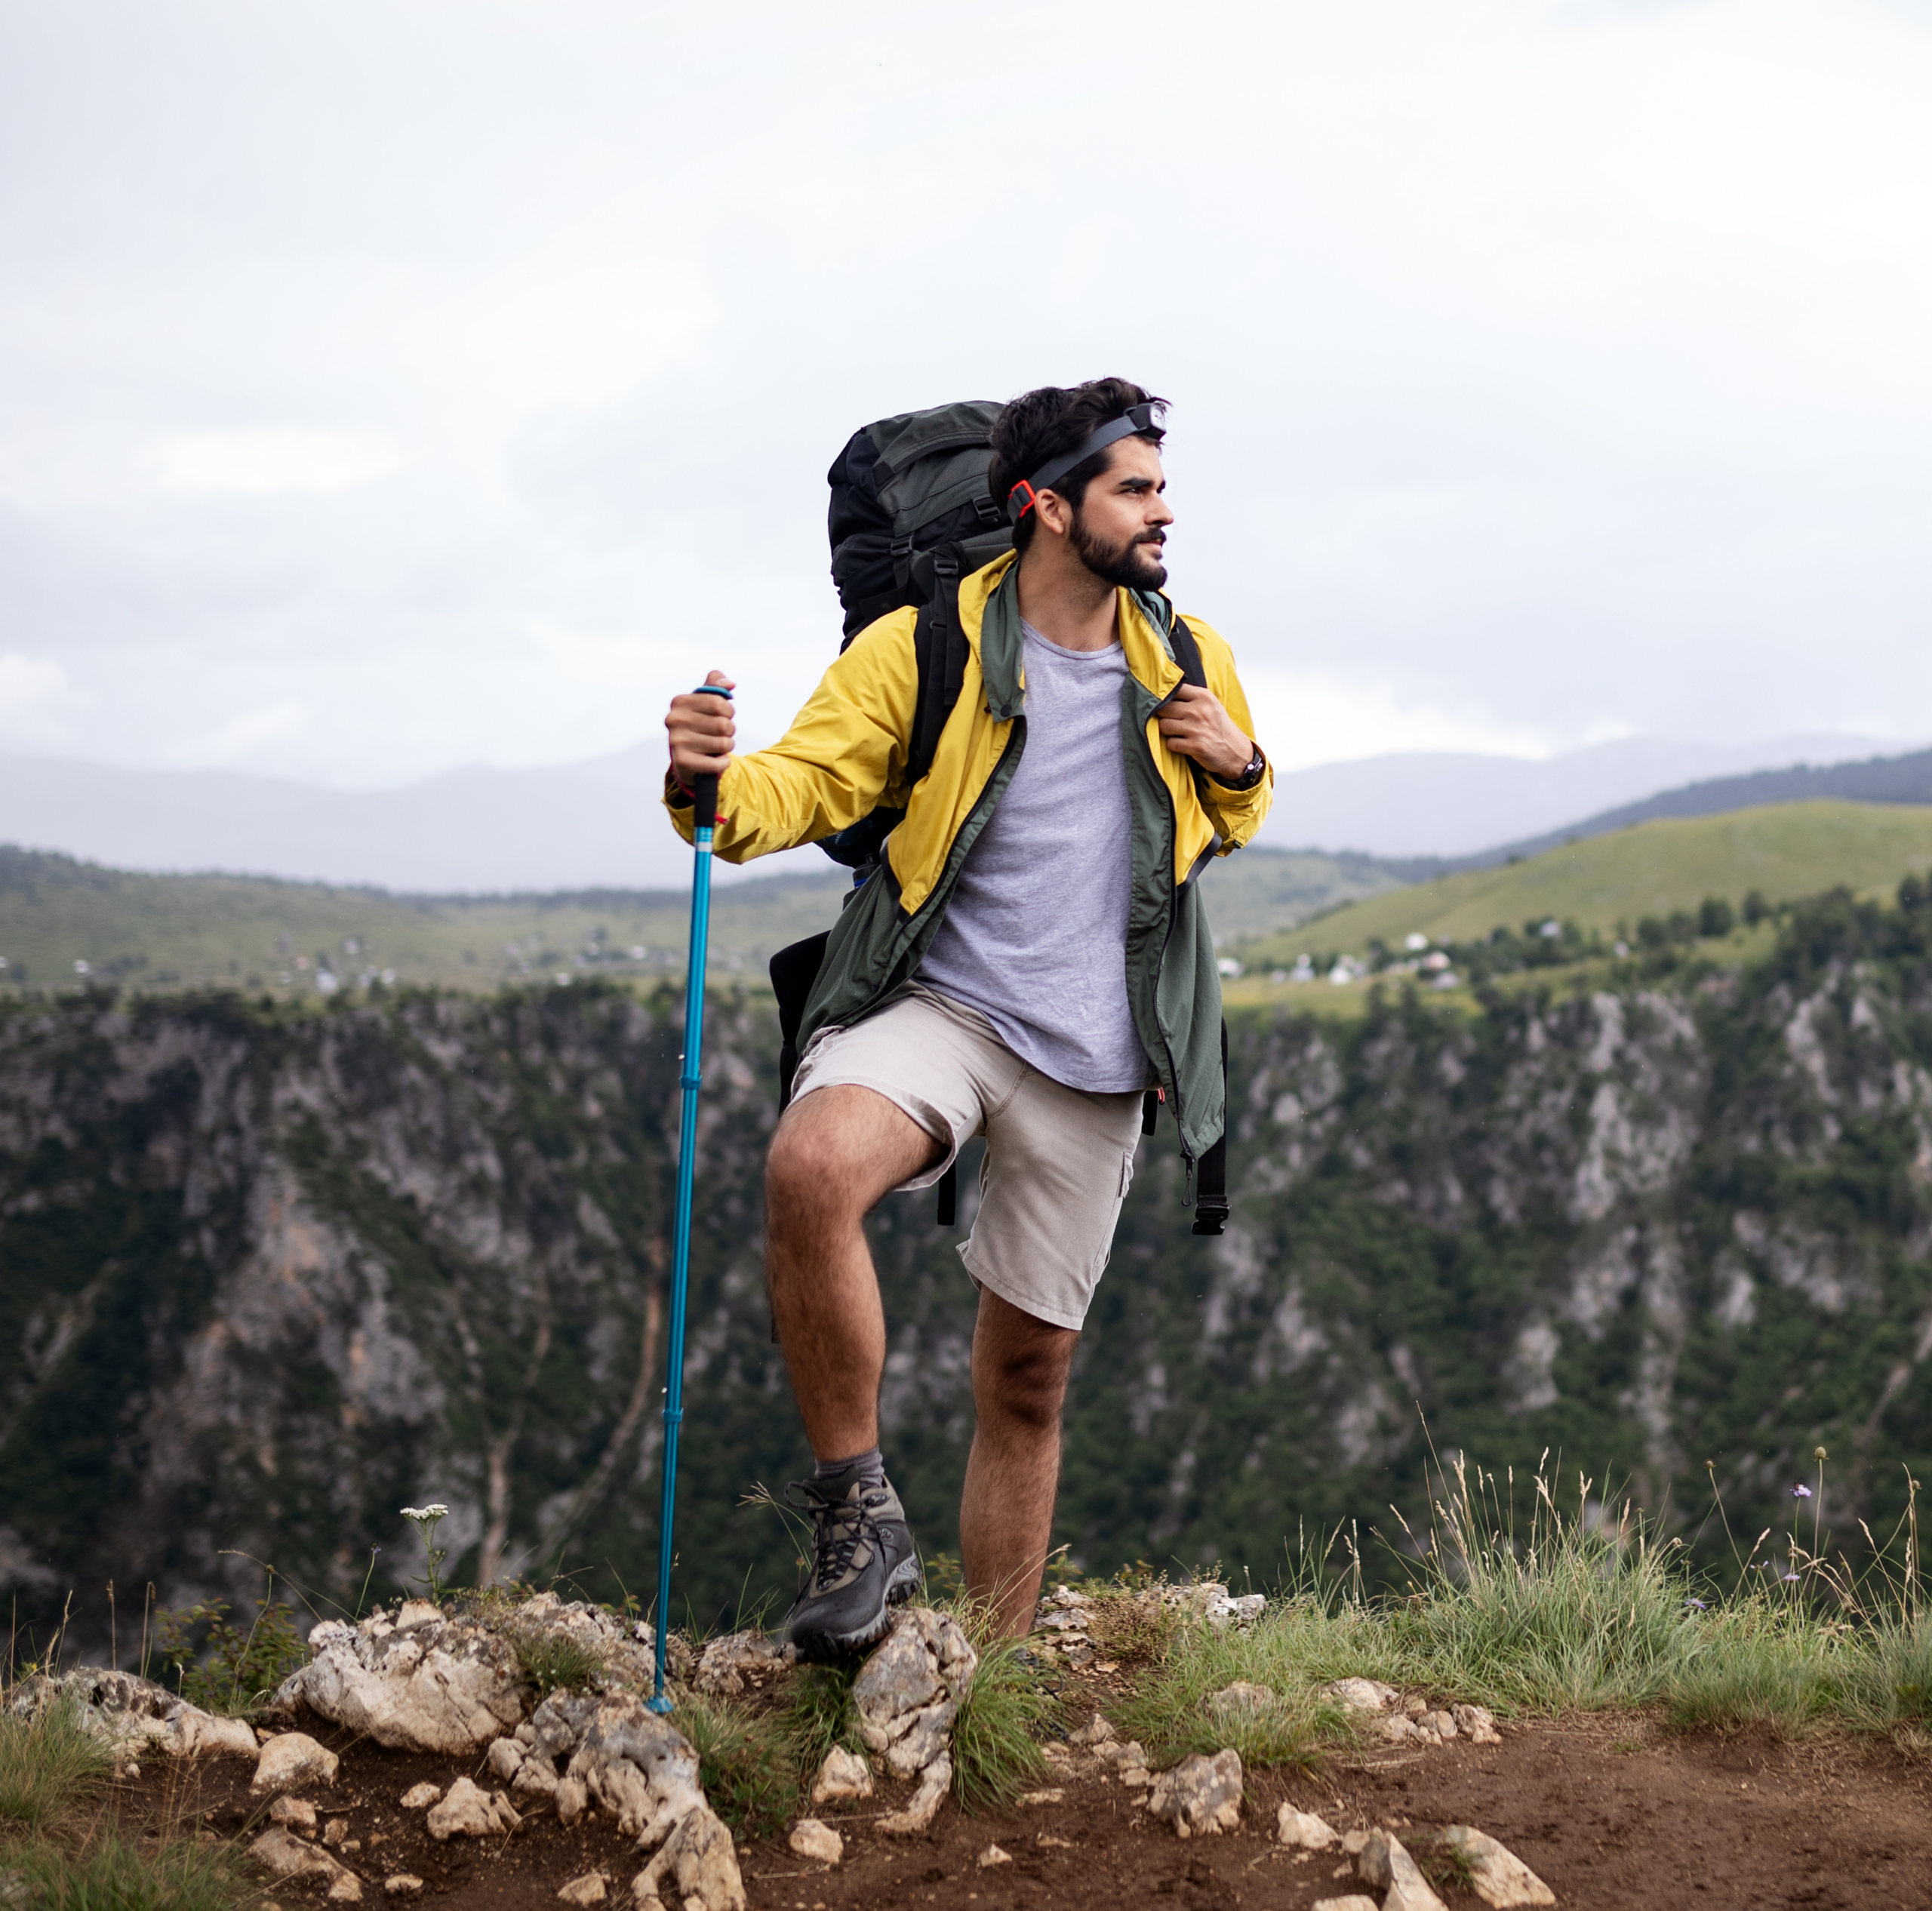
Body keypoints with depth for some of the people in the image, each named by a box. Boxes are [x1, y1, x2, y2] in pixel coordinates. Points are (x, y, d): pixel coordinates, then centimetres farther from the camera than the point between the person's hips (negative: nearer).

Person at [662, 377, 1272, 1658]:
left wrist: (1238, 764, 0)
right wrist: (715, 782, -33)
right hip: (937, 1007, -3)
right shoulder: (922, 651, -4)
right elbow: (806, 781, -11)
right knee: (810, 1168, -36)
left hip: (1095, 1060, 3)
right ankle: (861, 1512, -20)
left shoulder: (1190, 659, 9)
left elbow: (1238, 820, 24)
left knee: (1029, 1373, 8)